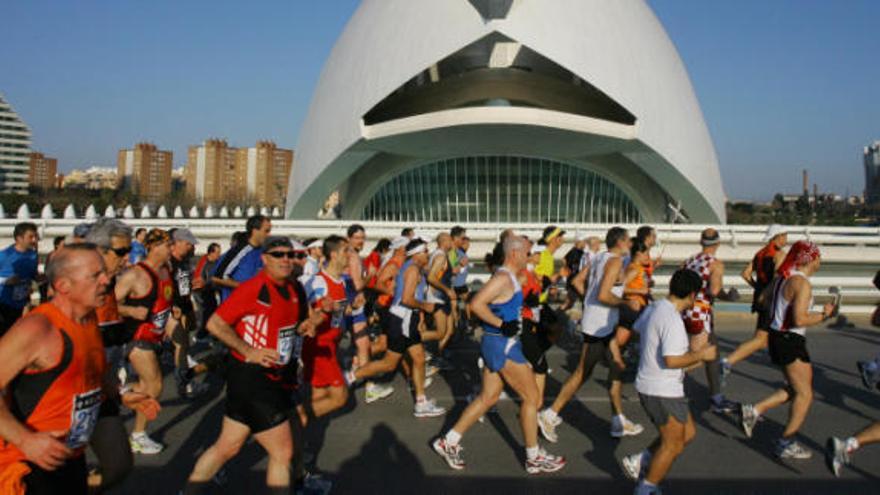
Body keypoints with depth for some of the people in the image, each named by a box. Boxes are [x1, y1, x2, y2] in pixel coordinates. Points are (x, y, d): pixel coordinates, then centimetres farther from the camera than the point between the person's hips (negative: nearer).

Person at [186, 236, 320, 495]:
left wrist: (304, 326, 0)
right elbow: (215, 324, -15)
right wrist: (249, 351, -20)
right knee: (282, 452, 0)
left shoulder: (294, 289, 7)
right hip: (252, 378, -7)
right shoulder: (253, 288, -17)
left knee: (226, 447, 16)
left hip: (275, 378, 7)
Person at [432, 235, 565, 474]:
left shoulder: (508, 277, 13)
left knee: (488, 397, 14)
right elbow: (476, 304, -27)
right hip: (502, 345, -10)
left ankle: (449, 442, 19)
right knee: (531, 396, 1)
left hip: (500, 343, 10)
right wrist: (502, 324, -24)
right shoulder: (503, 277, -18)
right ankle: (534, 458, 13)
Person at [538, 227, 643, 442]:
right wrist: (625, 303, -12)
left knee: (616, 369, 15)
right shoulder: (615, 260, -15)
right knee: (582, 372, 0)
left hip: (604, 325, 10)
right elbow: (603, 295, -24)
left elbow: (578, 281, 14)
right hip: (600, 326, -10)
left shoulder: (600, 258, 11)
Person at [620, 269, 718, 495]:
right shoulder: (672, 319, -24)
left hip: (648, 385, 10)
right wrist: (701, 355, -15)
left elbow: (637, 329, 24)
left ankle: (638, 461, 21)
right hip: (663, 392, -10)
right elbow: (671, 360, -30)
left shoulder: (654, 308, 6)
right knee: (673, 445, 6)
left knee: (687, 433, 20)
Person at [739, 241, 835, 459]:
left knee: (795, 389, 20)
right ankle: (787, 444, 10)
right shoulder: (802, 283, -19)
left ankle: (754, 410, 15)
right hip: (790, 341, -10)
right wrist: (824, 315, -12)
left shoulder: (782, 278, 10)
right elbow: (799, 320, -25)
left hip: (777, 336, 10)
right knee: (804, 394, 4)